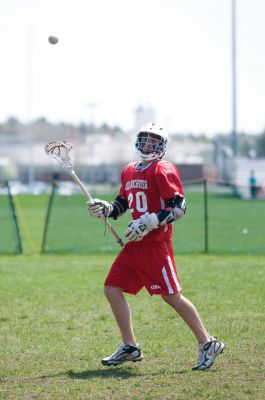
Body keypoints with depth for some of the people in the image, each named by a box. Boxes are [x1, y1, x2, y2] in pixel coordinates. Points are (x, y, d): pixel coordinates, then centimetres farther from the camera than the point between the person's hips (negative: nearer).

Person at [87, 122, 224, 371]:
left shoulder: (163, 170, -9)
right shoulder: (129, 171, 15)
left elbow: (180, 208, -15)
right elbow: (121, 205, 26)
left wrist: (149, 222, -23)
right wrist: (104, 209, 6)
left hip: (155, 244, -8)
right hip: (134, 245, 8)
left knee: (171, 296, -10)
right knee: (112, 289, 6)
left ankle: (207, 344, -1)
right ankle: (129, 347, 16)